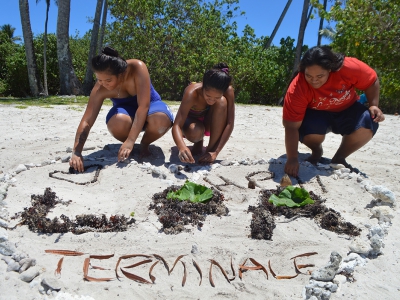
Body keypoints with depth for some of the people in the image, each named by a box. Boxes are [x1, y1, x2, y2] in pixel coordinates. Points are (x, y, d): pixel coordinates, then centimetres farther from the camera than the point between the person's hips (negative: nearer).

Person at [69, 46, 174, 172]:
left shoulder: (137, 68, -32)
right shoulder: (100, 89, -24)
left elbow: (143, 106, -36)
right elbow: (86, 121, -24)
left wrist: (130, 140, -43)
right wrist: (76, 152, -37)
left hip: (149, 105, -1)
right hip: (126, 110, 1)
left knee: (161, 119, -39)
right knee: (117, 123, -38)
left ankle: (144, 144, -6)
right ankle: (126, 146, -2)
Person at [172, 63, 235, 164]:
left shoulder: (228, 91, -30)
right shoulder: (192, 92, -36)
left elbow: (230, 124, -29)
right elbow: (176, 125, -42)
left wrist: (215, 152, -38)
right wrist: (182, 147, -61)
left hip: (211, 123, 2)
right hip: (192, 121, -2)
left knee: (222, 102, -30)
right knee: (195, 132, -38)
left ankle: (210, 149, -19)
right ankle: (198, 143, 1)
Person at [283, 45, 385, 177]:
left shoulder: (350, 67, -28)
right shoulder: (297, 89, -33)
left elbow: (372, 81, -6)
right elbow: (291, 127, -34)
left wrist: (373, 106, -18)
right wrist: (292, 159, -38)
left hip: (347, 111, 2)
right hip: (317, 115, -2)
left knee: (369, 123, -25)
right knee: (307, 129, -34)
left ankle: (339, 158, 0)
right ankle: (317, 152, 3)